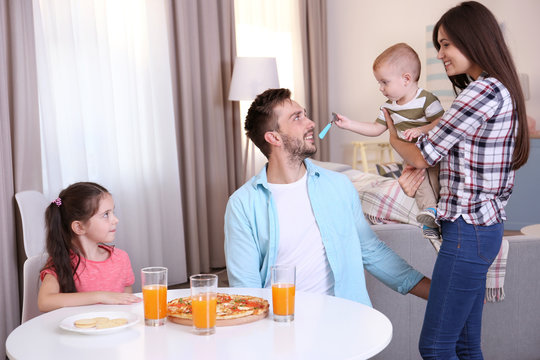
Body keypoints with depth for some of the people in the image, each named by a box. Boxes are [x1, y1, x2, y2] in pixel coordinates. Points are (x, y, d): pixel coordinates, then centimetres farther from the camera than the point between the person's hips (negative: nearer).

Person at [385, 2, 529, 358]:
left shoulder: (484, 91, -17)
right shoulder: (502, 89, 14)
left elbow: (423, 154, -12)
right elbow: (448, 148, 20)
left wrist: (395, 138, 9)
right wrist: (419, 166, 0)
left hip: (468, 232, -10)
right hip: (484, 226, 10)